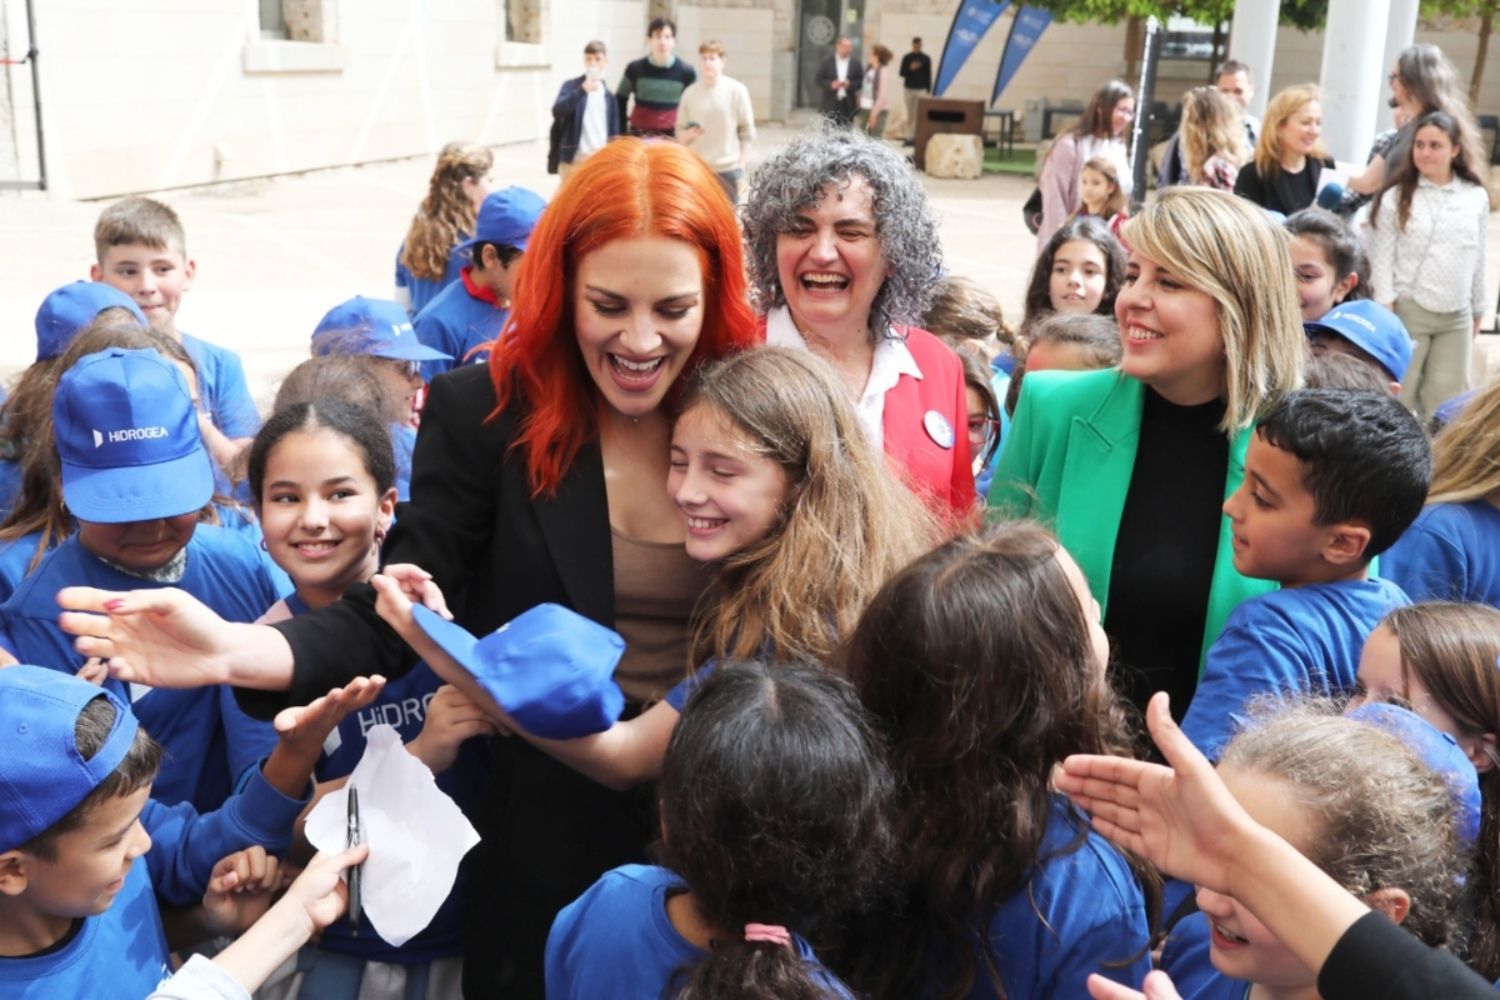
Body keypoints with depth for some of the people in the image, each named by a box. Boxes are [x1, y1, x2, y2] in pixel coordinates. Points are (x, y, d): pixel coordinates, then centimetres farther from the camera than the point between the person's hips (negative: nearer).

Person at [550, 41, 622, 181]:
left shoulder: (608, 95, 9)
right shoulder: (571, 86, -1)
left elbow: (613, 132, 11)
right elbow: (557, 111, -19)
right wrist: (582, 90, -30)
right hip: (574, 160, -3)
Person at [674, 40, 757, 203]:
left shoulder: (737, 90, -2)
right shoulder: (690, 92, 5)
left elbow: (747, 132, -1)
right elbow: (680, 134, 9)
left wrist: (741, 168, -5)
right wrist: (688, 134, -14)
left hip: (728, 169, -2)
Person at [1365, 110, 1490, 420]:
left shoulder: (1477, 197, 5)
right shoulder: (1396, 197, -3)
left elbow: (1479, 259, 12)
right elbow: (1381, 258, -4)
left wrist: (1478, 311, 15)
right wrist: (1384, 312, -10)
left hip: (1457, 315, 2)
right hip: (1407, 310, -2)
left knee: (1447, 399, 3)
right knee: (1398, 395, 2)